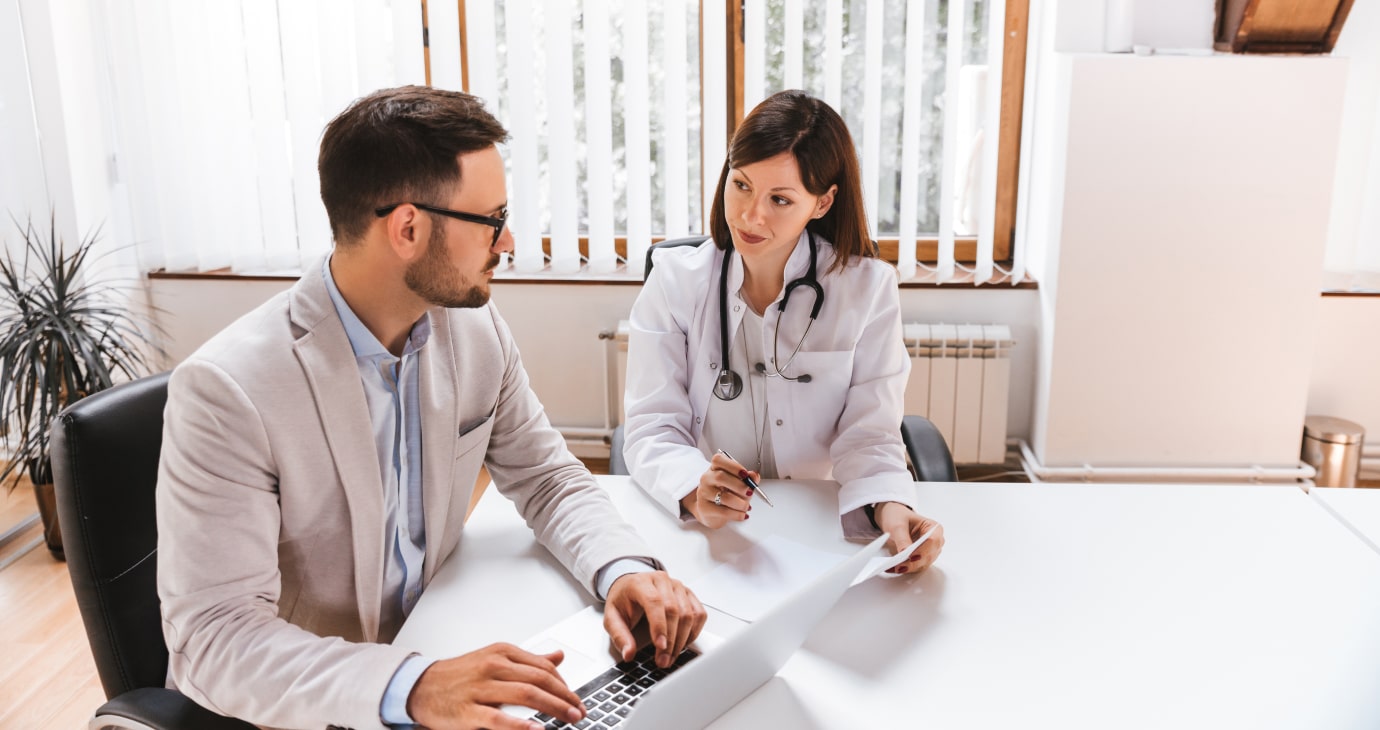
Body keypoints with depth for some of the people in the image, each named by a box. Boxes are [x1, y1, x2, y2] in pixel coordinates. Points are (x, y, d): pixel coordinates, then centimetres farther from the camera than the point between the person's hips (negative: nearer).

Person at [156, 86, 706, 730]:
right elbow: (213, 635, -25)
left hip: (432, 645, 4)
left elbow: (547, 478, 3)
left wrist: (623, 569, -16)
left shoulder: (476, 330, -5)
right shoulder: (226, 389, -23)